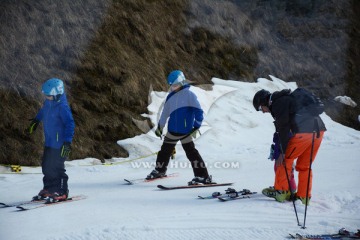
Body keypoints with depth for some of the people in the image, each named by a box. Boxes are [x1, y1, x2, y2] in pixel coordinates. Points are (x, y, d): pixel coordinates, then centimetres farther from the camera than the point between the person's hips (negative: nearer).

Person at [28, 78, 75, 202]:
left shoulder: (62, 107, -23)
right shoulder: (48, 102, 3)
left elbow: (70, 124, -24)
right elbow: (43, 111, 26)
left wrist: (67, 142, -27)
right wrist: (36, 121, 42)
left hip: (59, 143, -9)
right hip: (49, 141, 9)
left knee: (57, 168, -3)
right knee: (46, 166, 15)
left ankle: (61, 192, 9)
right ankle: (48, 189, 28)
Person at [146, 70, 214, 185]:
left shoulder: (189, 94, -9)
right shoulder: (170, 97, 12)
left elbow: (198, 111, -15)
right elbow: (165, 113, 22)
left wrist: (196, 126, -23)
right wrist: (159, 127, 26)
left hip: (186, 131, -7)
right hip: (172, 130, 7)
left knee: (191, 152, -11)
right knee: (165, 150, 19)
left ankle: (203, 176, -9)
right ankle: (159, 170, 40)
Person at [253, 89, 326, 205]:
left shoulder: (278, 103, -4)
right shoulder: (284, 99, 27)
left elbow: (283, 128, -11)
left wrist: (282, 152, -8)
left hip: (303, 132, -9)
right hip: (318, 130, 9)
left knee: (284, 160, 4)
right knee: (304, 166, 16)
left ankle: (281, 191, 7)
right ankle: (304, 197, 16)